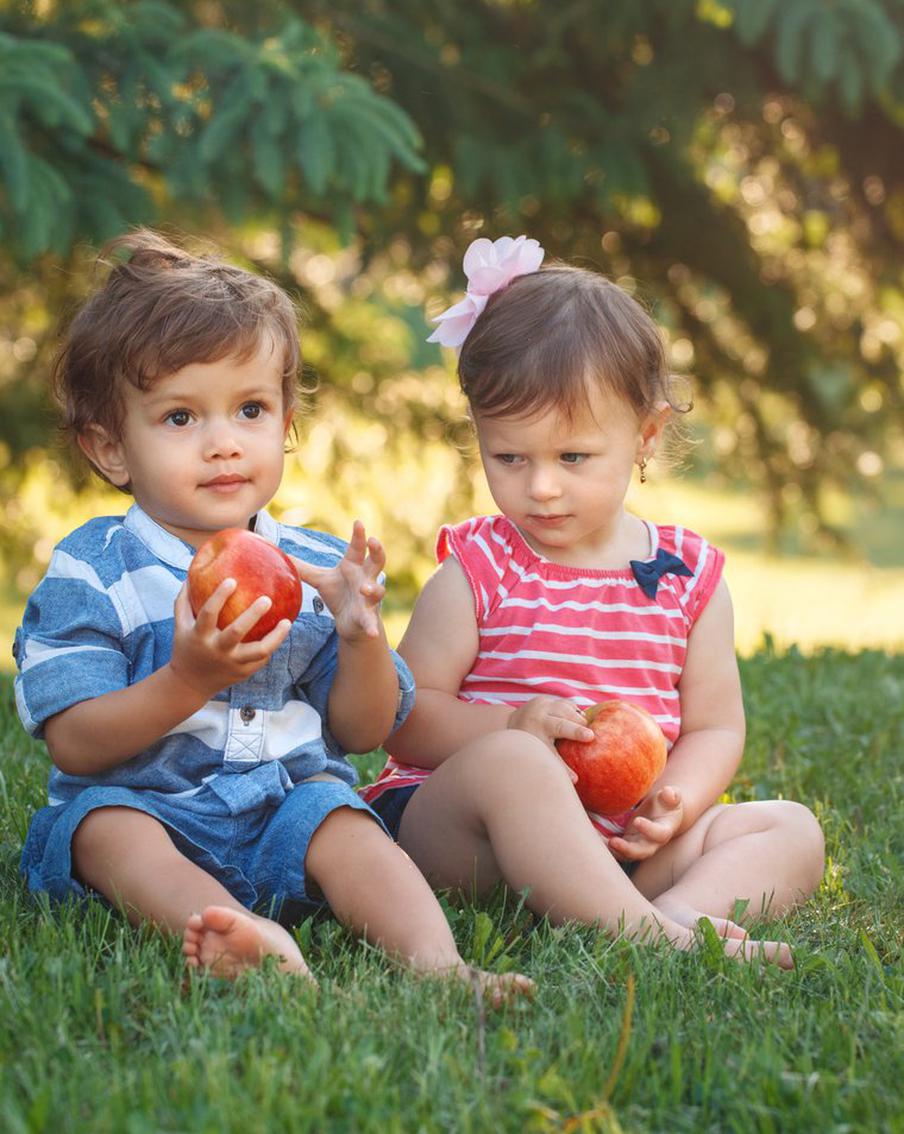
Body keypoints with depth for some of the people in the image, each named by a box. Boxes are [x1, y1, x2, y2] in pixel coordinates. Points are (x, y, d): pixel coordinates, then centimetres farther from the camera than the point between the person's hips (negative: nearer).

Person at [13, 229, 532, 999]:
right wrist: (187, 682, -25)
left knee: (342, 823, -28)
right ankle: (263, 942, -59)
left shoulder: (317, 566, 7)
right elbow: (74, 743, -9)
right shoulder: (90, 572, -1)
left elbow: (364, 732, 8)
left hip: (286, 803, 2)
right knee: (107, 827, -33)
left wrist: (362, 634, -13)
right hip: (143, 805, -2)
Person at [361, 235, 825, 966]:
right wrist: (509, 727, -23)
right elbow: (404, 716, -4)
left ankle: (683, 912, -39)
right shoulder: (477, 571, -1)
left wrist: (677, 800, -12)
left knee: (793, 830, -12)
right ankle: (644, 932, -44)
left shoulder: (692, 576, 7)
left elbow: (715, 726, 10)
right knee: (511, 765, -37)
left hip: (622, 840, 4)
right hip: (451, 823, -4)